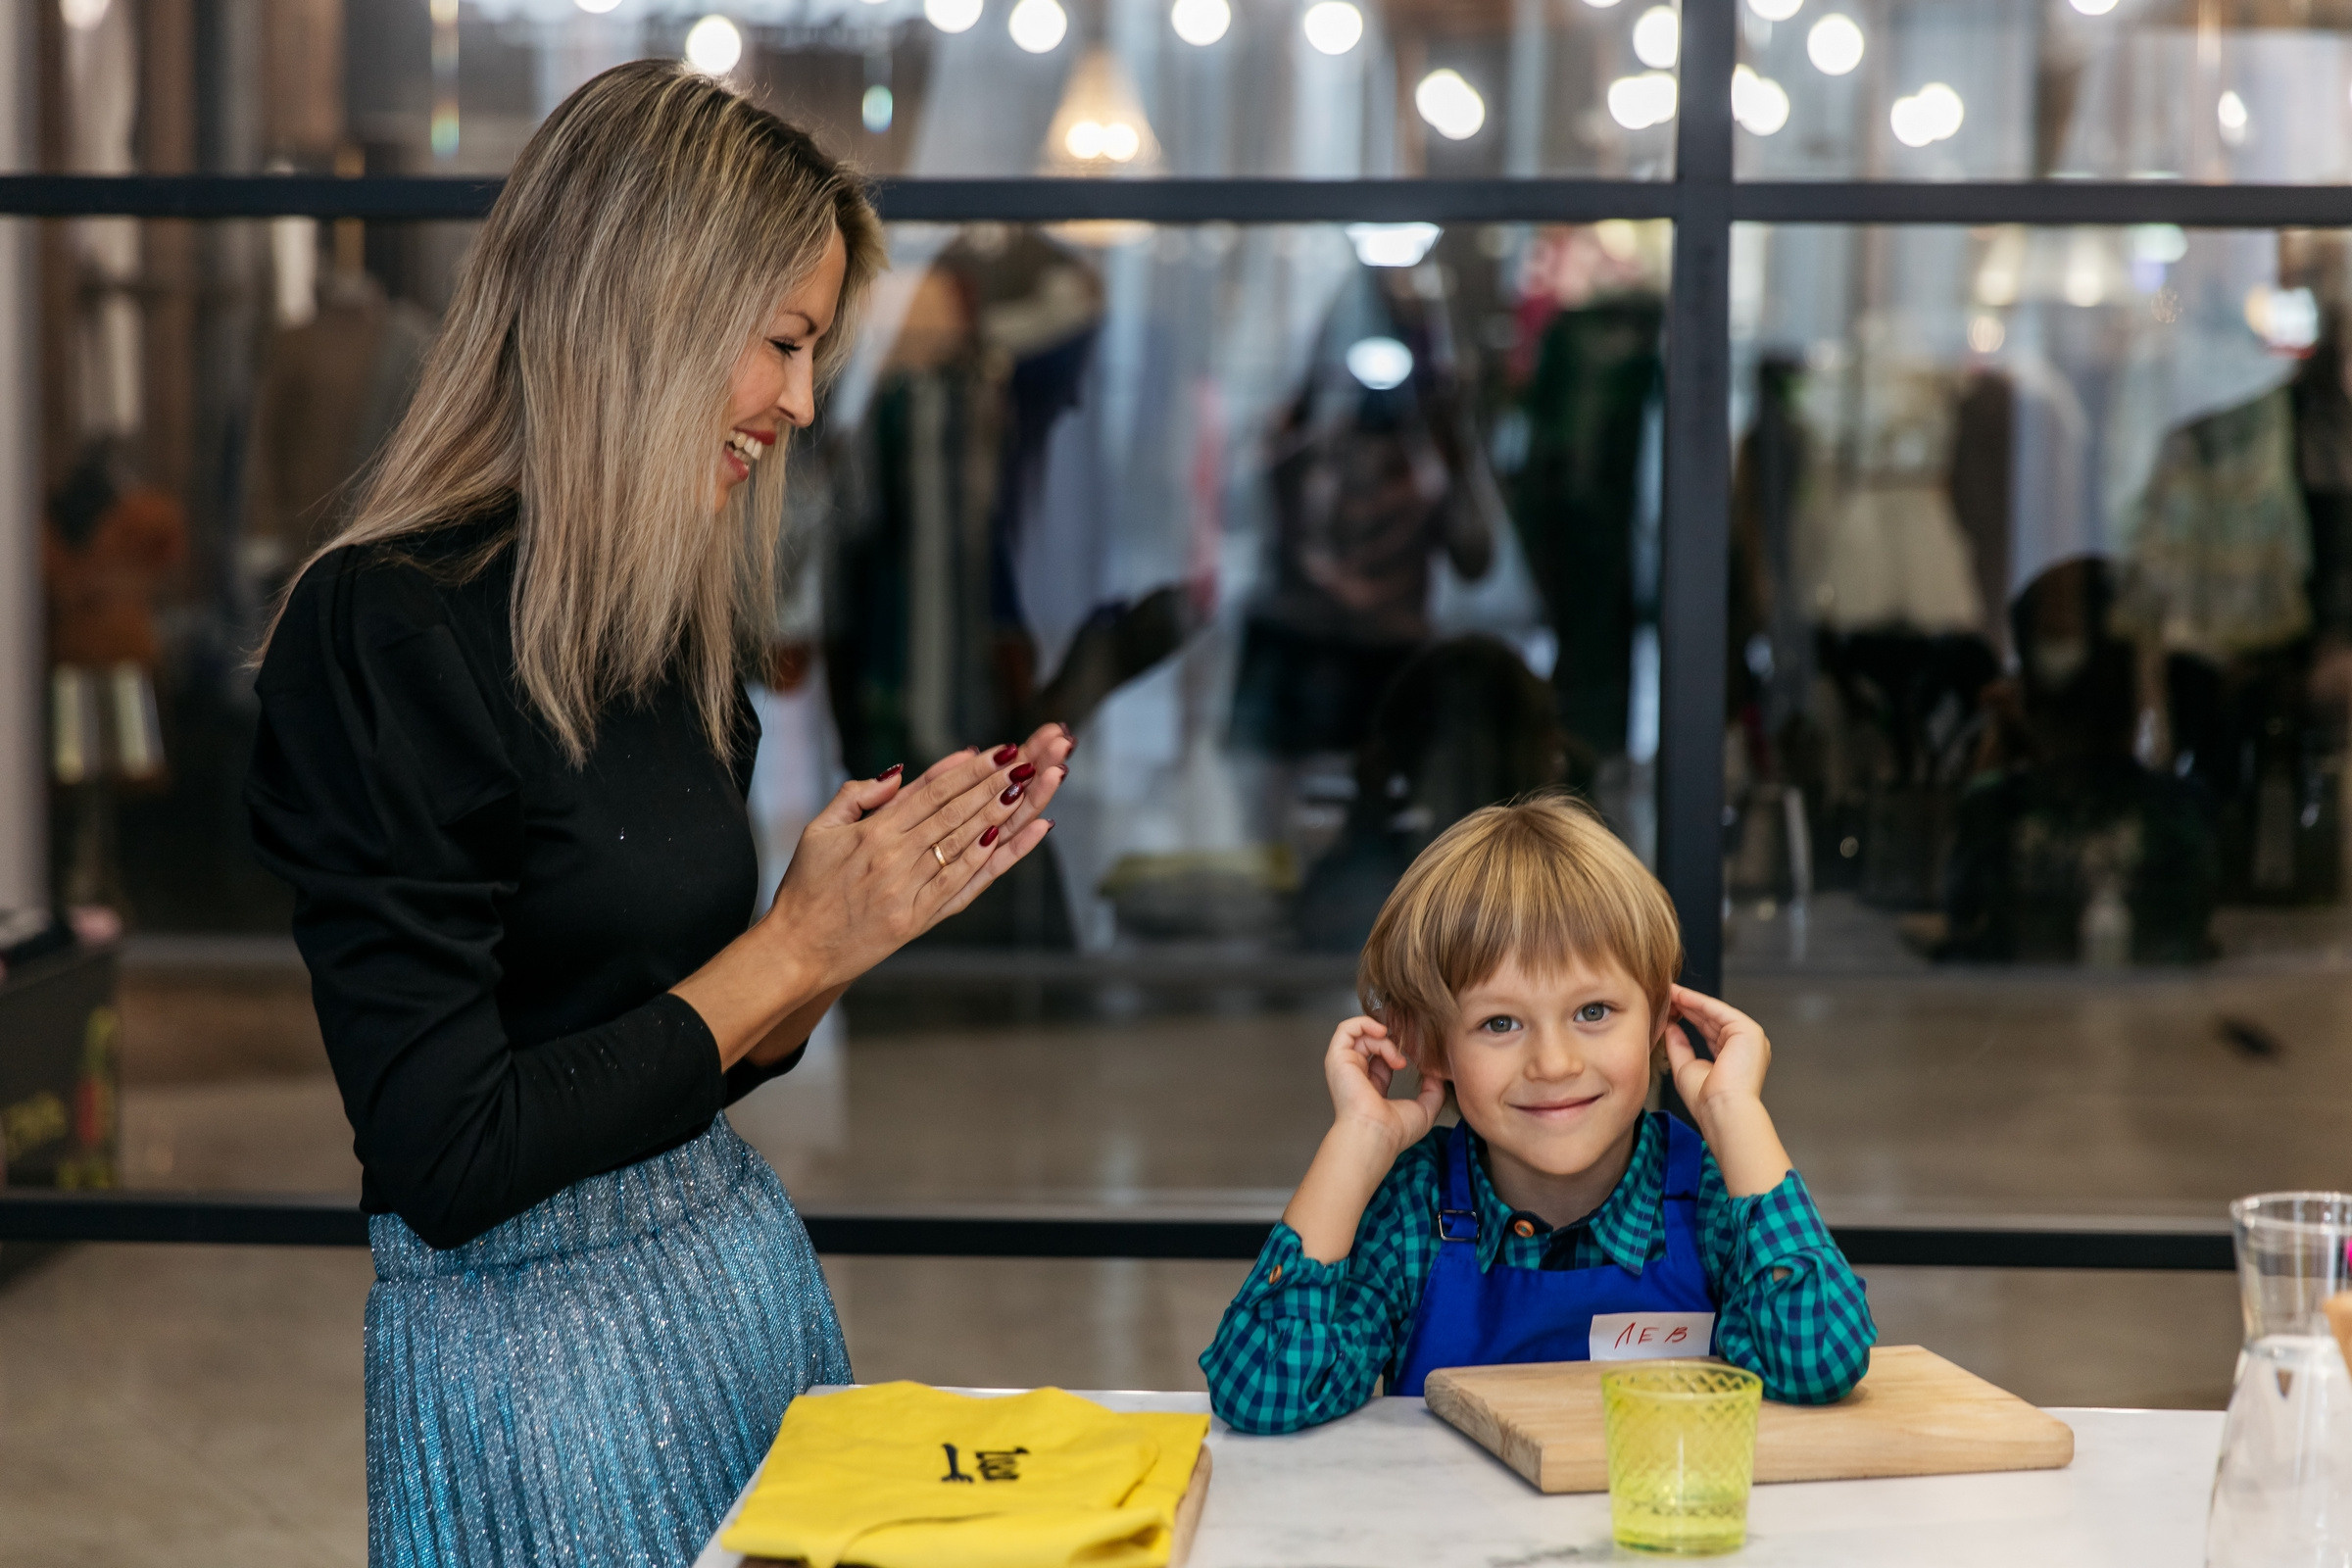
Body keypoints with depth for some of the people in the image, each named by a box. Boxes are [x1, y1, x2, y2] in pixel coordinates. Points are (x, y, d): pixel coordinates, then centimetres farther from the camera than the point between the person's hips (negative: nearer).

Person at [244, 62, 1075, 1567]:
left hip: (744, 1263, 8)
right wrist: (798, 946, -16)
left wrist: (898, 888, 2)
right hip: (535, 1345, -8)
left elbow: (679, 1065, 12)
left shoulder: (673, 631, 7)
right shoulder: (388, 635, -17)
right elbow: (448, 1161, -20)